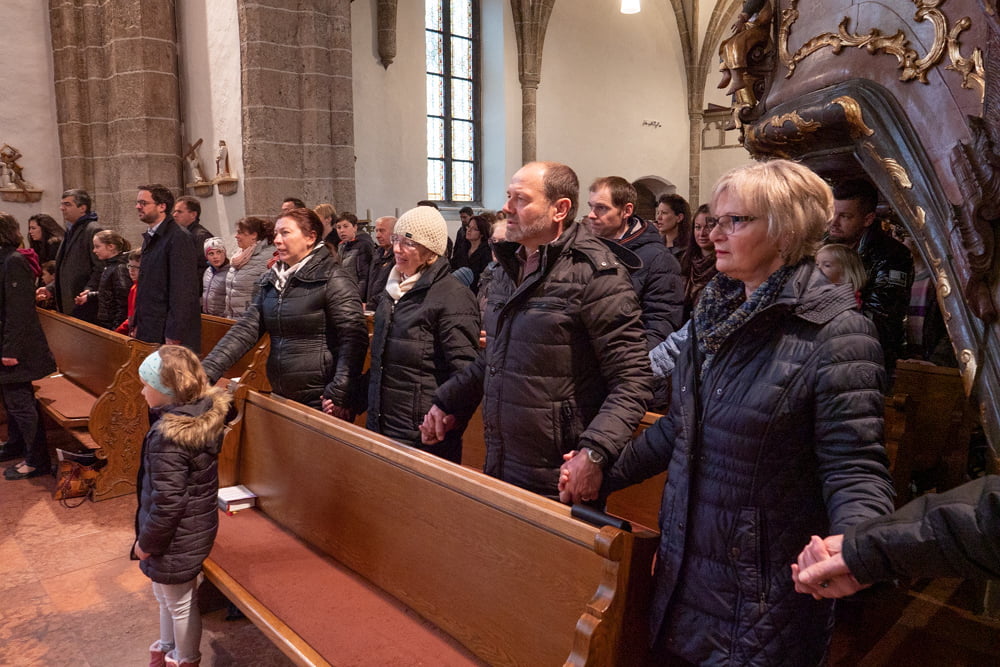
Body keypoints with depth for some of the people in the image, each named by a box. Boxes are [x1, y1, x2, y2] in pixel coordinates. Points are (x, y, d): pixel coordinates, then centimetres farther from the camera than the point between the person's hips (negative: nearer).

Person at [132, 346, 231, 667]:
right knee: (165, 595, 31)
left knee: (179, 603, 17)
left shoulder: (168, 436, -31)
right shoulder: (205, 416, -6)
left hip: (177, 537, -9)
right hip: (196, 527, 9)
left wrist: (146, 541, -14)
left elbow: (167, 501, -25)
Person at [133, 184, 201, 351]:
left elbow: (183, 291, -19)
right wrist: (138, 324, 17)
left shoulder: (178, 239, -14)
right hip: (149, 331, 9)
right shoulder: (150, 238, 16)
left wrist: (174, 335, -21)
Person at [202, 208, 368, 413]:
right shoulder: (271, 281, 10)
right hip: (281, 396, 6)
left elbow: (354, 338, -16)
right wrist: (208, 370, -8)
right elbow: (246, 328, 4)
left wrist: (340, 395, -21)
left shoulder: (332, 279, -10)